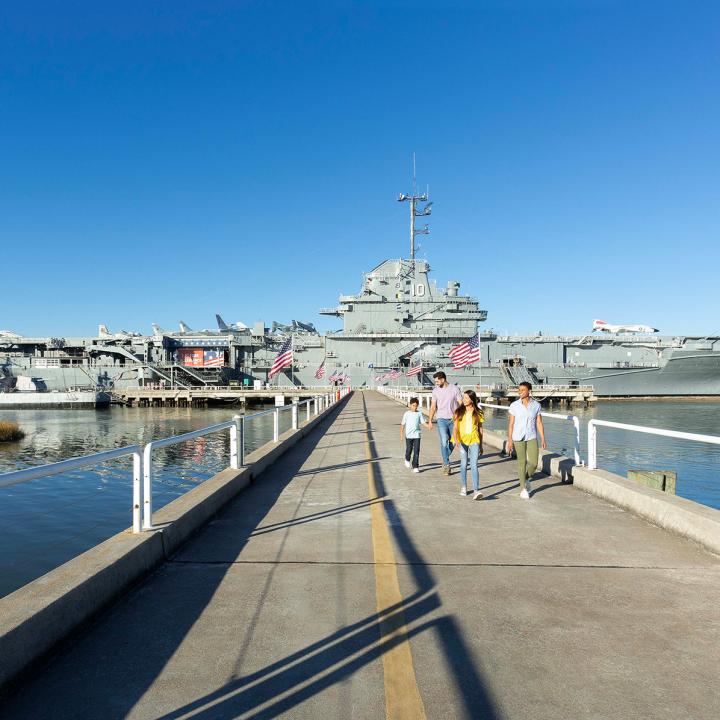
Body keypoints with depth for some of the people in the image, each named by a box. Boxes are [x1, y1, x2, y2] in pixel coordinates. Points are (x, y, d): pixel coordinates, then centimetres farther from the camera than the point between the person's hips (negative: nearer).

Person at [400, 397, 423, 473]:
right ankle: (407, 459, 40)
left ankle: (415, 467, -1)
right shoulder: (407, 414, 0)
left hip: (417, 435, 1)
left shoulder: (419, 413, 3)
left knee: (416, 451, -6)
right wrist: (402, 433, 5)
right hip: (408, 435, 0)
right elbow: (403, 424, 5)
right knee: (409, 450, 8)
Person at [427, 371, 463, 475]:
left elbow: (461, 404, -4)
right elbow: (433, 406, 7)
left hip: (453, 419, 0)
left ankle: (445, 459, 32)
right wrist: (430, 421, 6)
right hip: (442, 419, 0)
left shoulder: (455, 389, -6)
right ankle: (446, 465, -4)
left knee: (452, 442, 9)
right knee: (444, 442, -11)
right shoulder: (436, 390, 2)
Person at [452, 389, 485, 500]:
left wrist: (481, 446, 12)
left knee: (474, 465, -10)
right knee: (463, 465, 10)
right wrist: (456, 439, -23)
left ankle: (476, 491, -16)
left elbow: (480, 429, 10)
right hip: (462, 440, 1)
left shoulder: (478, 413, 3)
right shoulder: (459, 412, 2)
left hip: (474, 441, -1)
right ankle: (463, 487, 26)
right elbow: (455, 427, -4)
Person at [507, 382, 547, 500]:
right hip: (518, 438, -1)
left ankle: (526, 478, 28)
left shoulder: (536, 405, 0)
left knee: (534, 463, -4)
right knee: (522, 463, 3)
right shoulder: (514, 406, -3)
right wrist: (510, 440, -3)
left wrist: (543, 439, -1)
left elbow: (539, 423, 3)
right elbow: (511, 424, 0)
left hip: (532, 438, 1)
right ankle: (523, 489, 17)